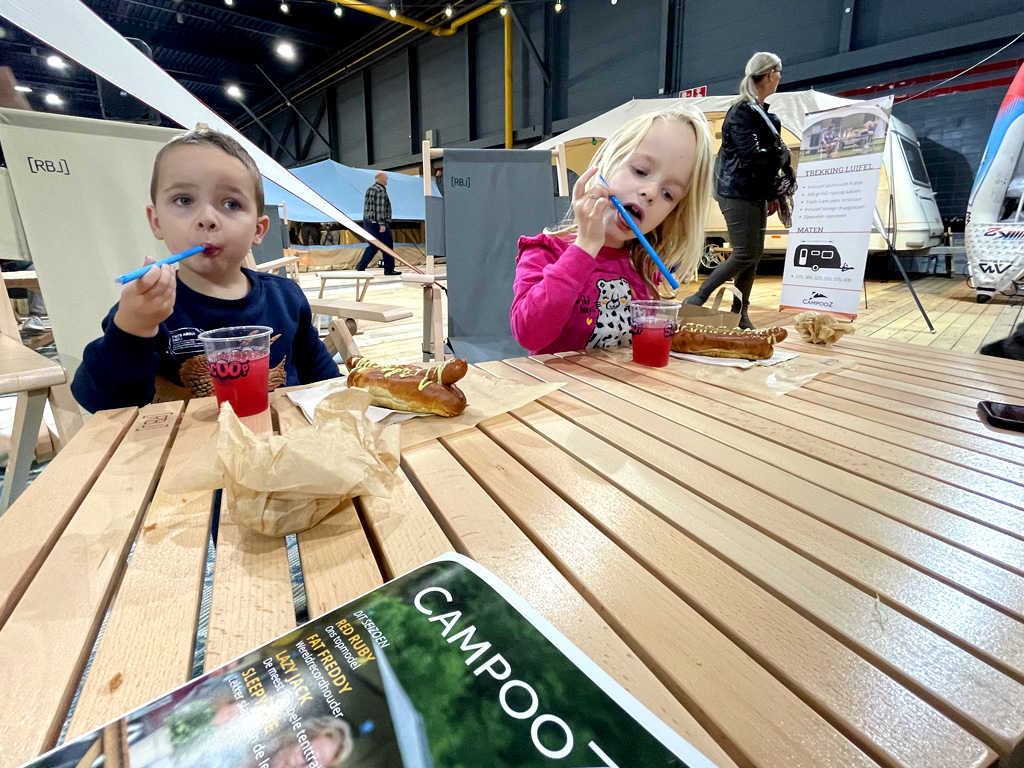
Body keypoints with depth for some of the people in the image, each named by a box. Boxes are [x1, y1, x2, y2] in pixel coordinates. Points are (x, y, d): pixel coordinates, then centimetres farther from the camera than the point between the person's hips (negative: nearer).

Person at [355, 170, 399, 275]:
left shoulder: (370, 189, 18)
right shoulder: (380, 191, -13)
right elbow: (380, 209, -20)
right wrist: (382, 224, -22)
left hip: (368, 222, 10)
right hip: (377, 222, -10)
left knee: (373, 245, 14)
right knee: (387, 245, -1)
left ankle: (361, 266, 8)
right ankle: (389, 269, 4)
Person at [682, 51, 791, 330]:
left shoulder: (762, 112, 17)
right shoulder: (742, 111, -10)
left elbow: (768, 154, 19)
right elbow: (749, 155, -18)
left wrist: (771, 196, 15)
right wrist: (782, 156, -4)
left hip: (755, 194, 9)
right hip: (738, 193, -9)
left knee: (754, 255, 7)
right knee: (745, 255, -12)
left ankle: (739, 314, 13)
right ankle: (696, 300, -4)